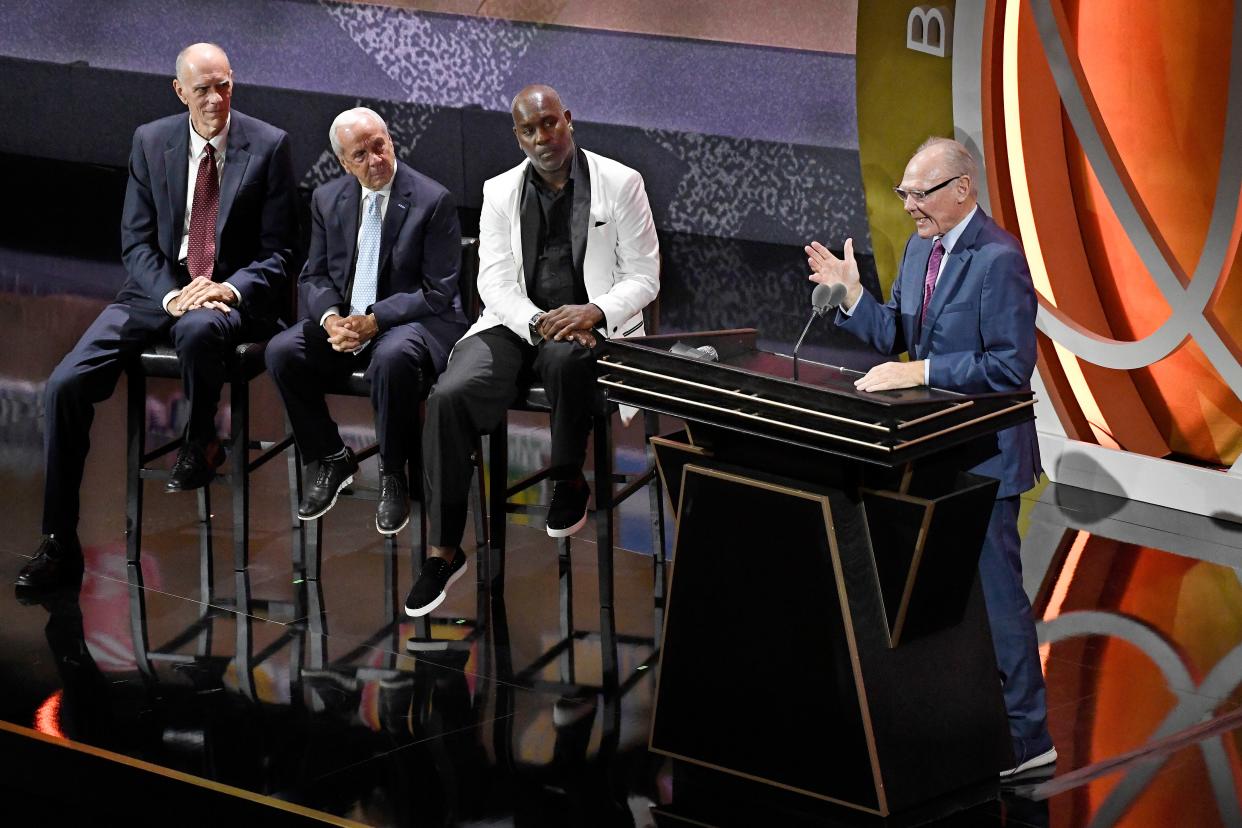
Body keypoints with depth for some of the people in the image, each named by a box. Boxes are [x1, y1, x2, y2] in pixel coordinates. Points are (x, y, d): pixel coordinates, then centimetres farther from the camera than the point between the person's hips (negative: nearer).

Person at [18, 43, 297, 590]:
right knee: (65, 385, -15)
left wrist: (231, 289, -19)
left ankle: (201, 443, -10)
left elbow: (277, 252, -1)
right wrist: (170, 294, -13)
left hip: (231, 296, -3)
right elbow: (137, 241, 5)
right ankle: (59, 544, -7)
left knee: (198, 330, -41)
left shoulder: (268, 146, -3)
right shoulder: (151, 142, 5)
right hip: (157, 288, 3)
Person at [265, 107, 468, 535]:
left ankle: (392, 475, -16)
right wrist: (330, 318, -13)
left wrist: (375, 321, -22)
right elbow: (314, 277, 10)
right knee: (281, 352, -21)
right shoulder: (328, 199, 6)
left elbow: (437, 293, -11)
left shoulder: (433, 201, -10)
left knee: (392, 359, -38)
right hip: (343, 318, 5)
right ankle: (332, 459, 0)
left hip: (412, 320, -5)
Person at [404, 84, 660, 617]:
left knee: (567, 358, -40)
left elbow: (643, 276, 2)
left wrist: (594, 312, -18)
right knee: (449, 396, -25)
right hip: (515, 324, 3)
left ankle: (569, 482, -13)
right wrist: (538, 323, -18)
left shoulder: (620, 183, 3)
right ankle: (444, 550, -20)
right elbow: (494, 281, 3)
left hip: (589, 327, -3)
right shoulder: (500, 192, 11)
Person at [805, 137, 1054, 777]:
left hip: (983, 455, -9)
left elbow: (1010, 365, -24)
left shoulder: (998, 259, -19)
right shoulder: (919, 249, 8)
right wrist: (850, 292, -4)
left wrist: (920, 372, -25)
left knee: (993, 588, -4)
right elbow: (892, 336, 13)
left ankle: (1025, 736, 4)